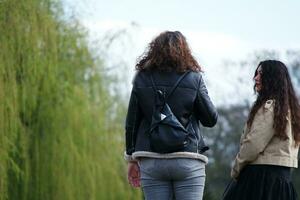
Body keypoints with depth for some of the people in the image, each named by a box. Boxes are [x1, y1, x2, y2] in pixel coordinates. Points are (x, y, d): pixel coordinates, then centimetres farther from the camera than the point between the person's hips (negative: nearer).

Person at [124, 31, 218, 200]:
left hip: (151, 162, 2)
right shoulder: (193, 78, -2)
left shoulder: (142, 79, 4)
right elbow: (211, 119, 2)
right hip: (187, 161, -2)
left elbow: (131, 122, 6)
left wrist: (132, 159, 13)